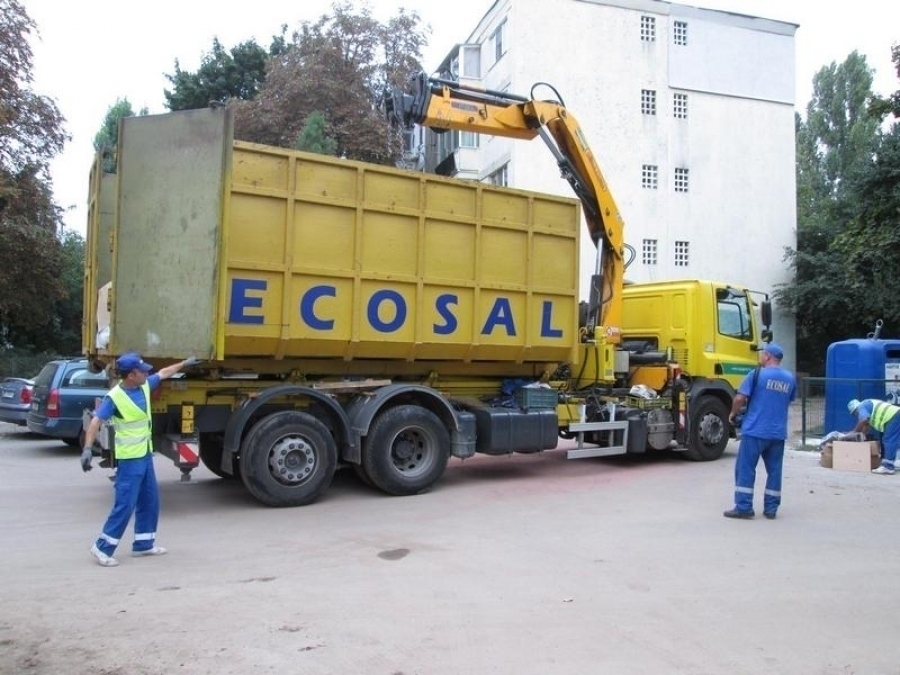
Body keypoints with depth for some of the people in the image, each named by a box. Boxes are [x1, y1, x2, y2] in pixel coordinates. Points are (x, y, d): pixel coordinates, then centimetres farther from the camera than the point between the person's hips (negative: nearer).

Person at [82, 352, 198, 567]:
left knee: (150, 501, 14)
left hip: (145, 455, 8)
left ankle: (143, 544, 25)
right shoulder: (114, 397, -20)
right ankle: (102, 547, 5)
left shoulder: (144, 386, 2)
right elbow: (95, 422, -23)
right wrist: (87, 448, -33)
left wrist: (184, 363, 29)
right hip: (130, 459, -8)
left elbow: (164, 373, 19)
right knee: (125, 505, -7)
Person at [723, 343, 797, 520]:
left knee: (745, 469, 0)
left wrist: (733, 414, 6)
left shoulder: (757, 374, -8)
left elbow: (740, 399, -11)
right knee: (774, 471, 11)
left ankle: (743, 507, 0)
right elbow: (789, 401, 21)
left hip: (755, 431, -5)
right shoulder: (790, 378, 9)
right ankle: (771, 509, 15)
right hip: (778, 433, 5)